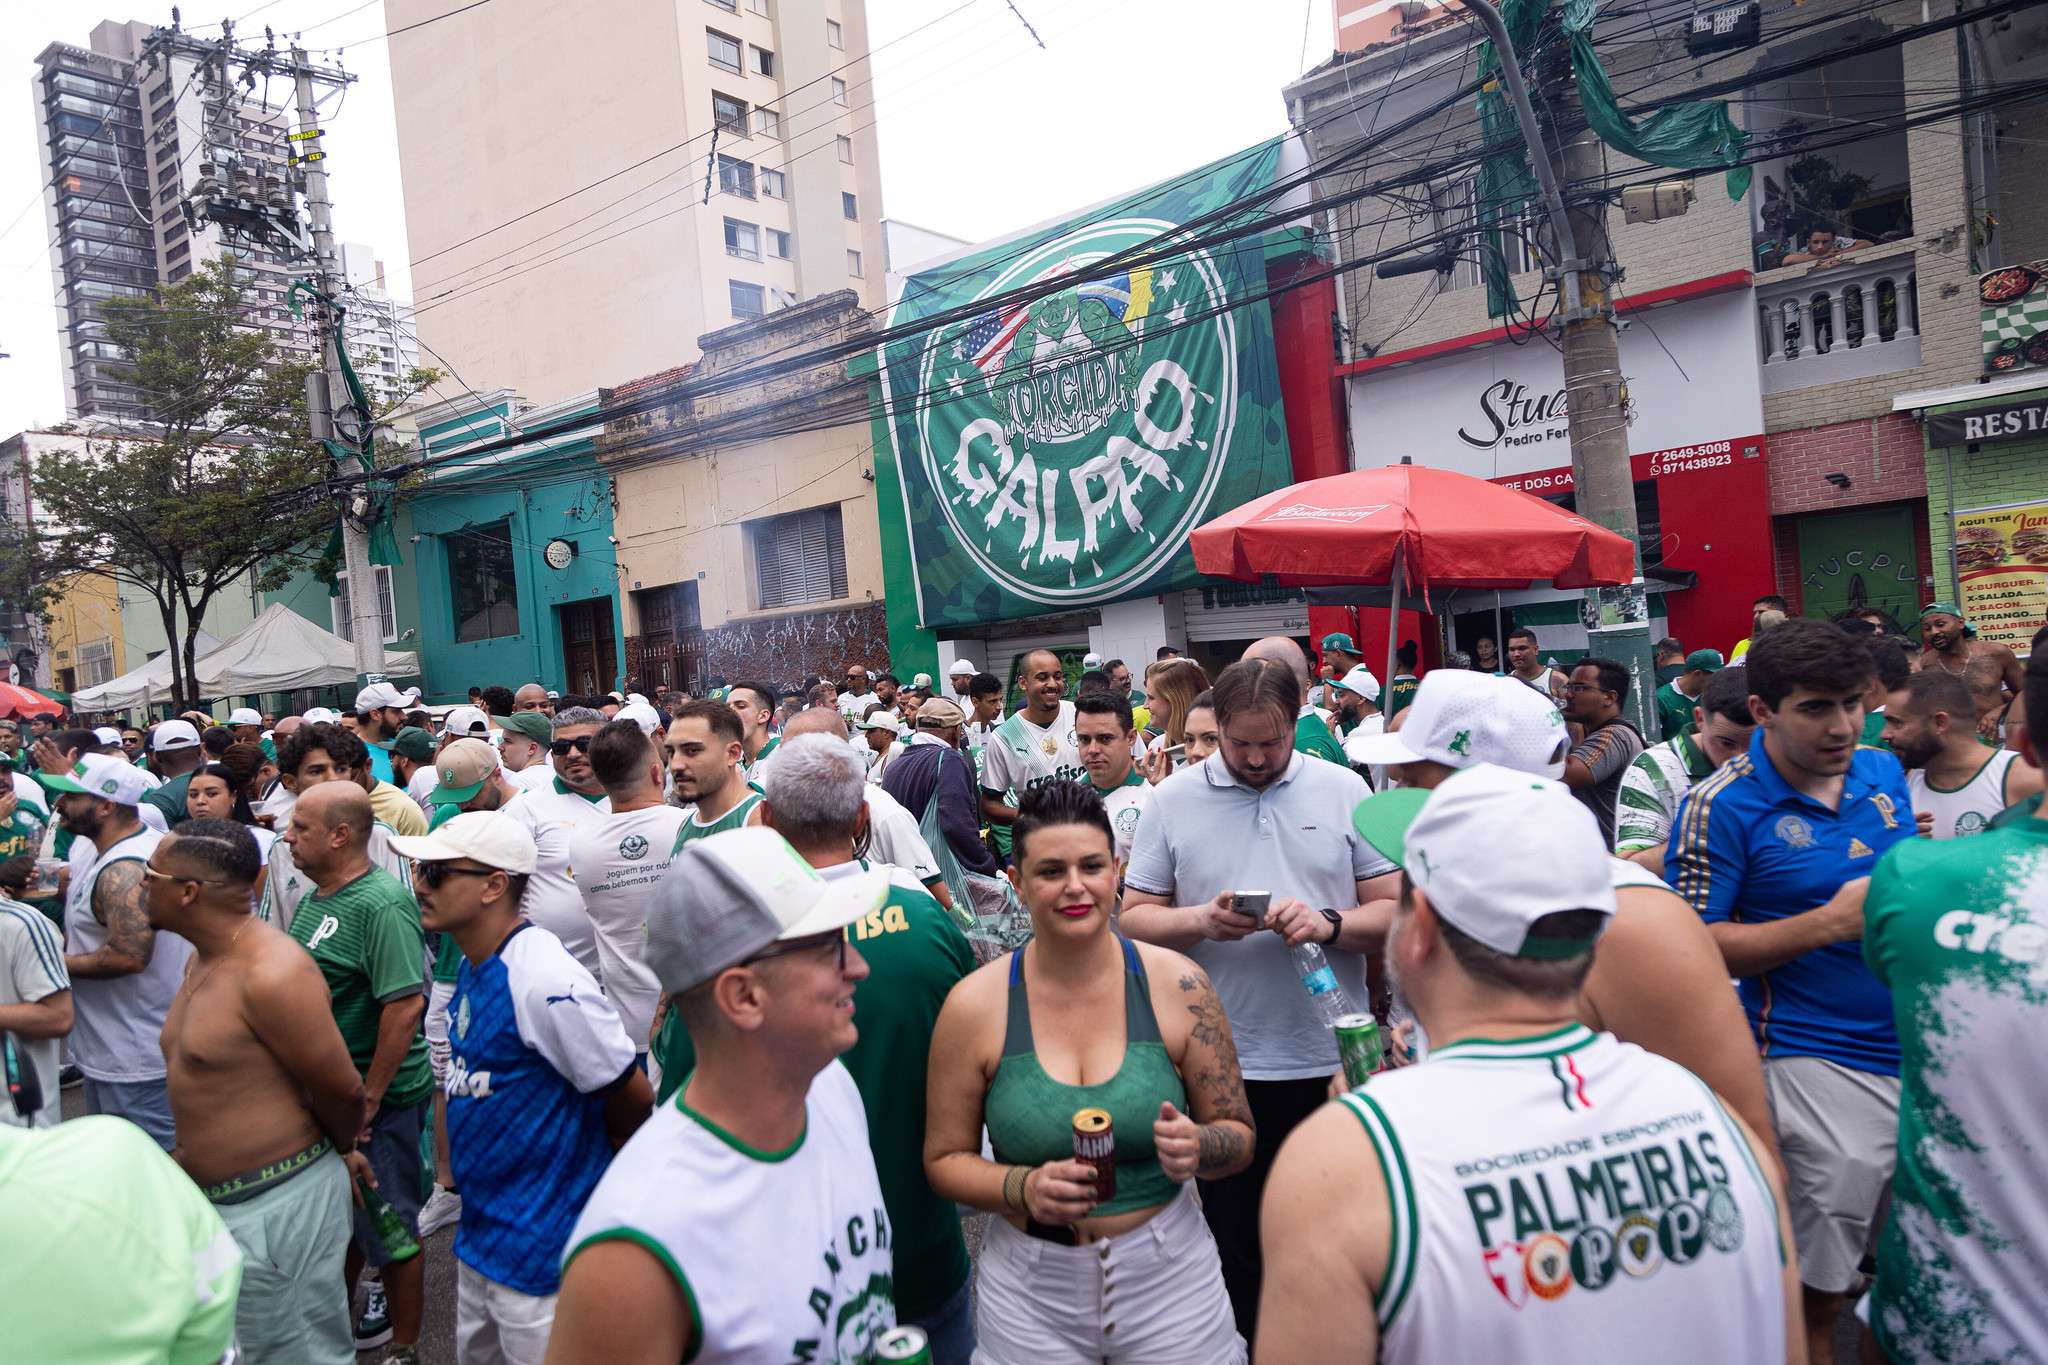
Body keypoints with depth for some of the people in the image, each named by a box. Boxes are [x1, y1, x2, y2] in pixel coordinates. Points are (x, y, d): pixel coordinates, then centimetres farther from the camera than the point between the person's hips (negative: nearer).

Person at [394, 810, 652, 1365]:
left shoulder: (545, 981, -27)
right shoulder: (474, 963, 2)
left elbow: (633, 1100, -20)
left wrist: (587, 1179, -2)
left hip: (540, 1251, -9)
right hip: (481, 1233, 9)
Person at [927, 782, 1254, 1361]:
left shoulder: (1178, 985, -10)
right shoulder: (973, 1006, -10)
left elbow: (1240, 1135, -1)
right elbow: (945, 1159, -1)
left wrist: (1197, 1148, -23)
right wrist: (1024, 1188, -19)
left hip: (1169, 1277, 1)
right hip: (1030, 1292, 0)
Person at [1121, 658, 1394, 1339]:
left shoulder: (1344, 790, 1)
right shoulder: (1172, 800, 0)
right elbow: (1134, 918, 2)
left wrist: (1329, 923, -17)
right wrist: (1200, 920, -16)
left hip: (1331, 1060, 1)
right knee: (1233, 1242, 14)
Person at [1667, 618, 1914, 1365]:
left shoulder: (1884, 771, 5)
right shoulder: (1721, 807, -16)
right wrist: (1833, 921, -22)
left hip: (1921, 1048, 7)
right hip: (1820, 1067, -6)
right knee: (1818, 1292, 2)